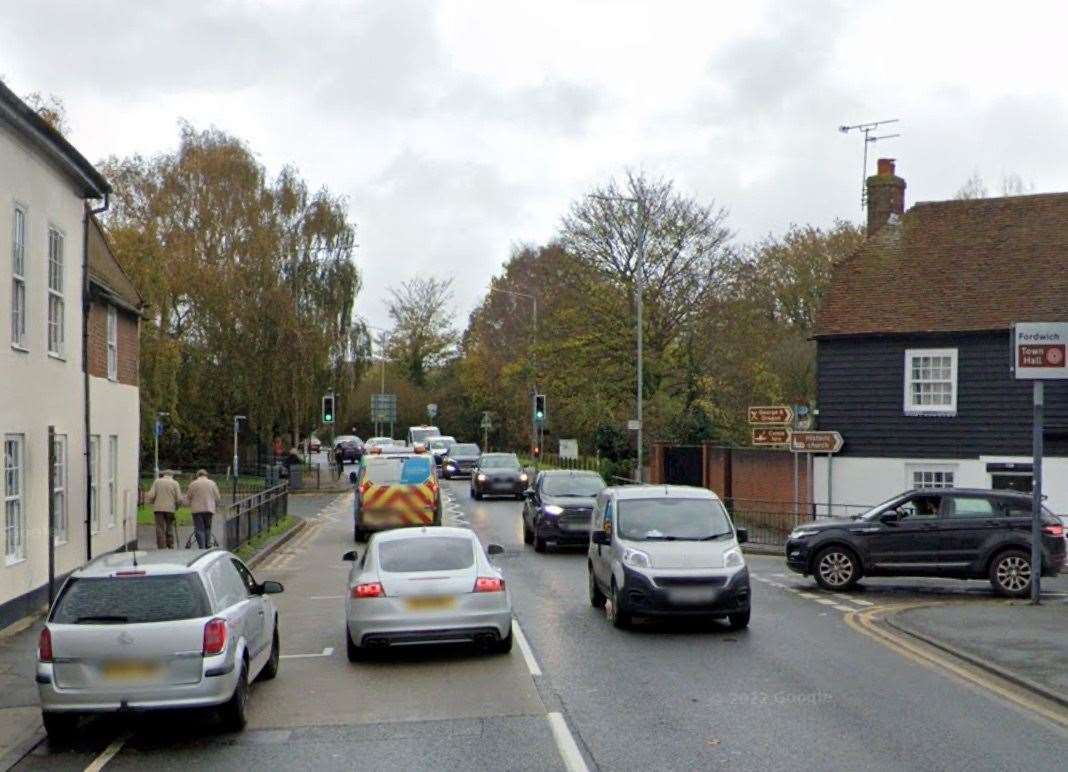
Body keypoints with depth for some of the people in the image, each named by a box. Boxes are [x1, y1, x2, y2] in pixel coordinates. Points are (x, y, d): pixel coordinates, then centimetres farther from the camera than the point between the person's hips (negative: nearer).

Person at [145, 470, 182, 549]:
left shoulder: (157, 481, 6)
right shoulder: (175, 483, 4)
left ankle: (161, 548, -4)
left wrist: (153, 503, 16)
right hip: (170, 508, 0)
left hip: (158, 508, 0)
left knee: (160, 529, 1)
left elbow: (151, 495, -2)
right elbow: (179, 498, -2)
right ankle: (170, 547, 8)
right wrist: (176, 506, 15)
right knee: (170, 529, 8)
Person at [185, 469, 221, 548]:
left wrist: (191, 505, 25)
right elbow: (218, 497, 7)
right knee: (207, 528, 13)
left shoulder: (193, 484, 2)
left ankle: (202, 548, -9)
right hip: (209, 509, 2)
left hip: (197, 510, -2)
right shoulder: (212, 483, 7)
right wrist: (215, 506, 22)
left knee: (199, 530, -2)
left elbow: (188, 498, 7)